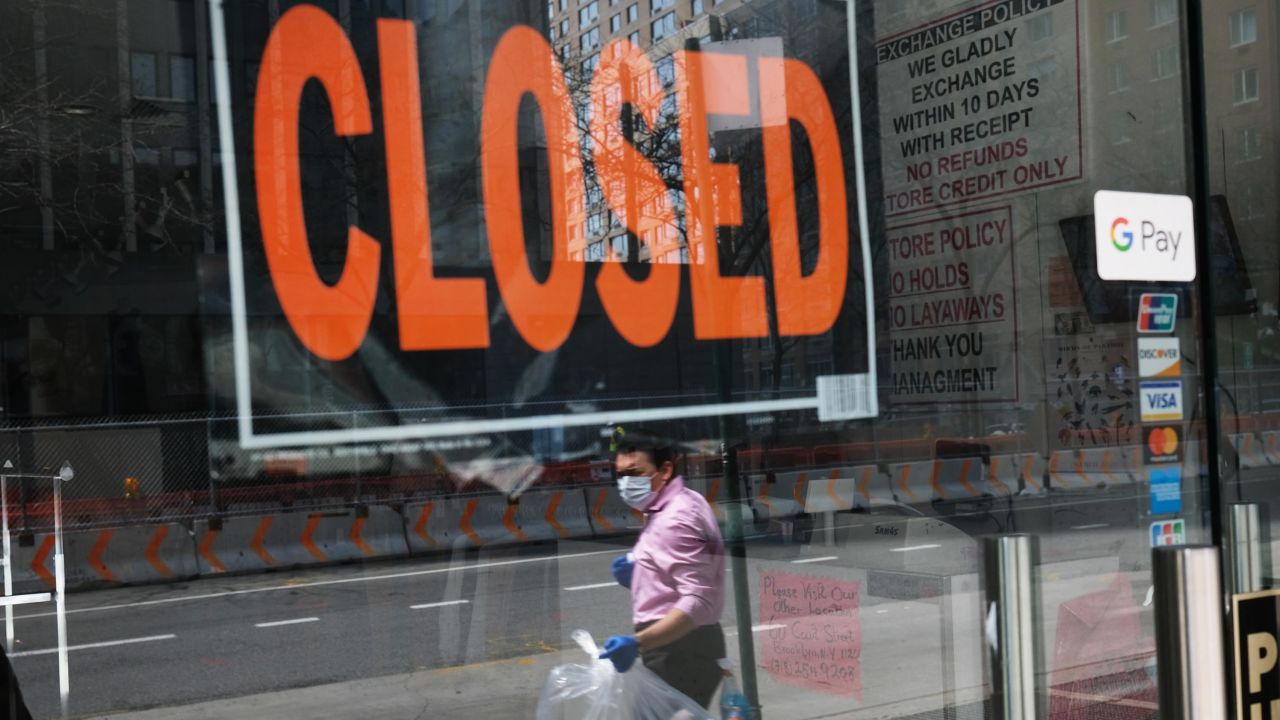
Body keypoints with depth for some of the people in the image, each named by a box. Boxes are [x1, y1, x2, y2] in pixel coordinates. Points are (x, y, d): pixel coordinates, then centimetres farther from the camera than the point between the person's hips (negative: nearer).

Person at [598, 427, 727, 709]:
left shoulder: (674, 519, -19)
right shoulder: (681, 504, 13)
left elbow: (698, 601, -28)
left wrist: (638, 642, -38)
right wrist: (639, 573, 11)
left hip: (679, 650, -11)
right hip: (682, 646, 11)